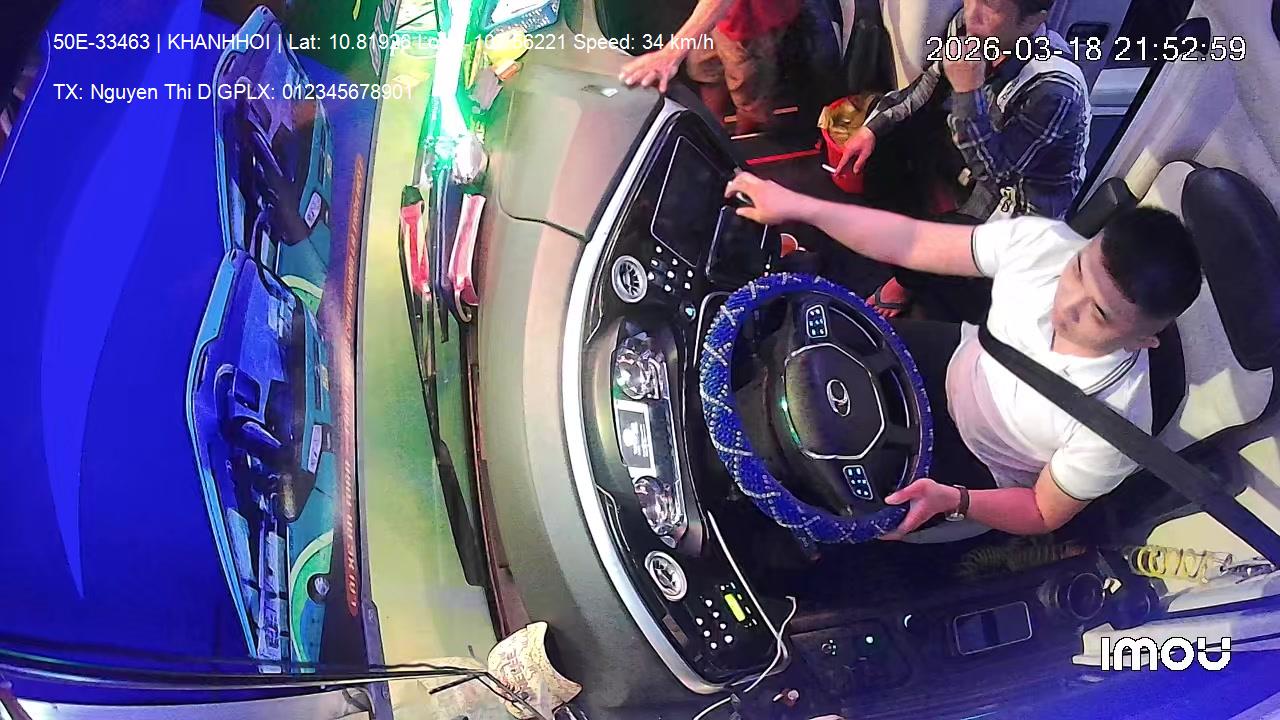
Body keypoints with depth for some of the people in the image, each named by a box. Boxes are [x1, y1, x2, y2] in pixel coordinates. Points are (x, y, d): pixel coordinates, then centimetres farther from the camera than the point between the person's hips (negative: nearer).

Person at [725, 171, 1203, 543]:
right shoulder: (1044, 244, -30)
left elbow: (1043, 515, -20)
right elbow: (913, 243, -19)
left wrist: (952, 500, -38)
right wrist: (797, 206, -27)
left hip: (980, 474, -4)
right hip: (954, 362, 4)